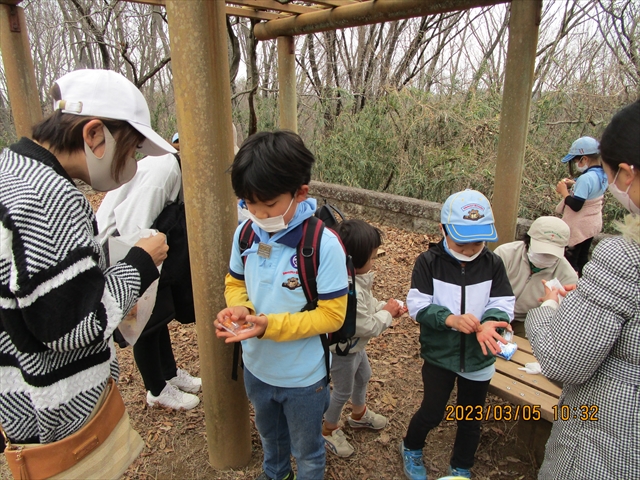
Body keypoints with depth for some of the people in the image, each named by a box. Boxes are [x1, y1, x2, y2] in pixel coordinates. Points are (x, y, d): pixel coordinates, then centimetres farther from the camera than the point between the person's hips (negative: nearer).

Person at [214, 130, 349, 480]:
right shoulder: (245, 233, -12)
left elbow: (332, 314, -23)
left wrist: (269, 325, -32)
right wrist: (239, 307, -20)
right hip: (257, 367, 6)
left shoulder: (324, 245, -28)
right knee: (269, 434, 34)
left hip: (303, 376, -5)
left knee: (307, 451, 23)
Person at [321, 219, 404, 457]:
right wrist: (387, 313, -15)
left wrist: (384, 306, -11)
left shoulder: (355, 276, -12)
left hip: (355, 345, 9)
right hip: (343, 350, -9)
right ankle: (329, 430, 43)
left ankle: (359, 414, 59)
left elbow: (367, 303, 5)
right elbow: (369, 327, -31)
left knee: (363, 376, 31)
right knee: (343, 391, 15)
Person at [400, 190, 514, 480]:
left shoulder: (493, 264, -7)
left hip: (479, 358, 3)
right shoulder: (428, 262, -14)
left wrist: (490, 324, -33)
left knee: (470, 419, 18)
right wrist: (450, 318, -35)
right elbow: (417, 304, -19)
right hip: (439, 355, -2)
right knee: (432, 412, 8)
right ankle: (411, 449, 42)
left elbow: (503, 303, -12)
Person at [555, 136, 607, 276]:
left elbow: (575, 206, -27)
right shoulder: (603, 174, 0)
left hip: (578, 227, -9)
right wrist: (573, 185, 4)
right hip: (593, 224, 9)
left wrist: (564, 191, -14)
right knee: (583, 257, 21)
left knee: (570, 259, 3)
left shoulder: (586, 178, -27)